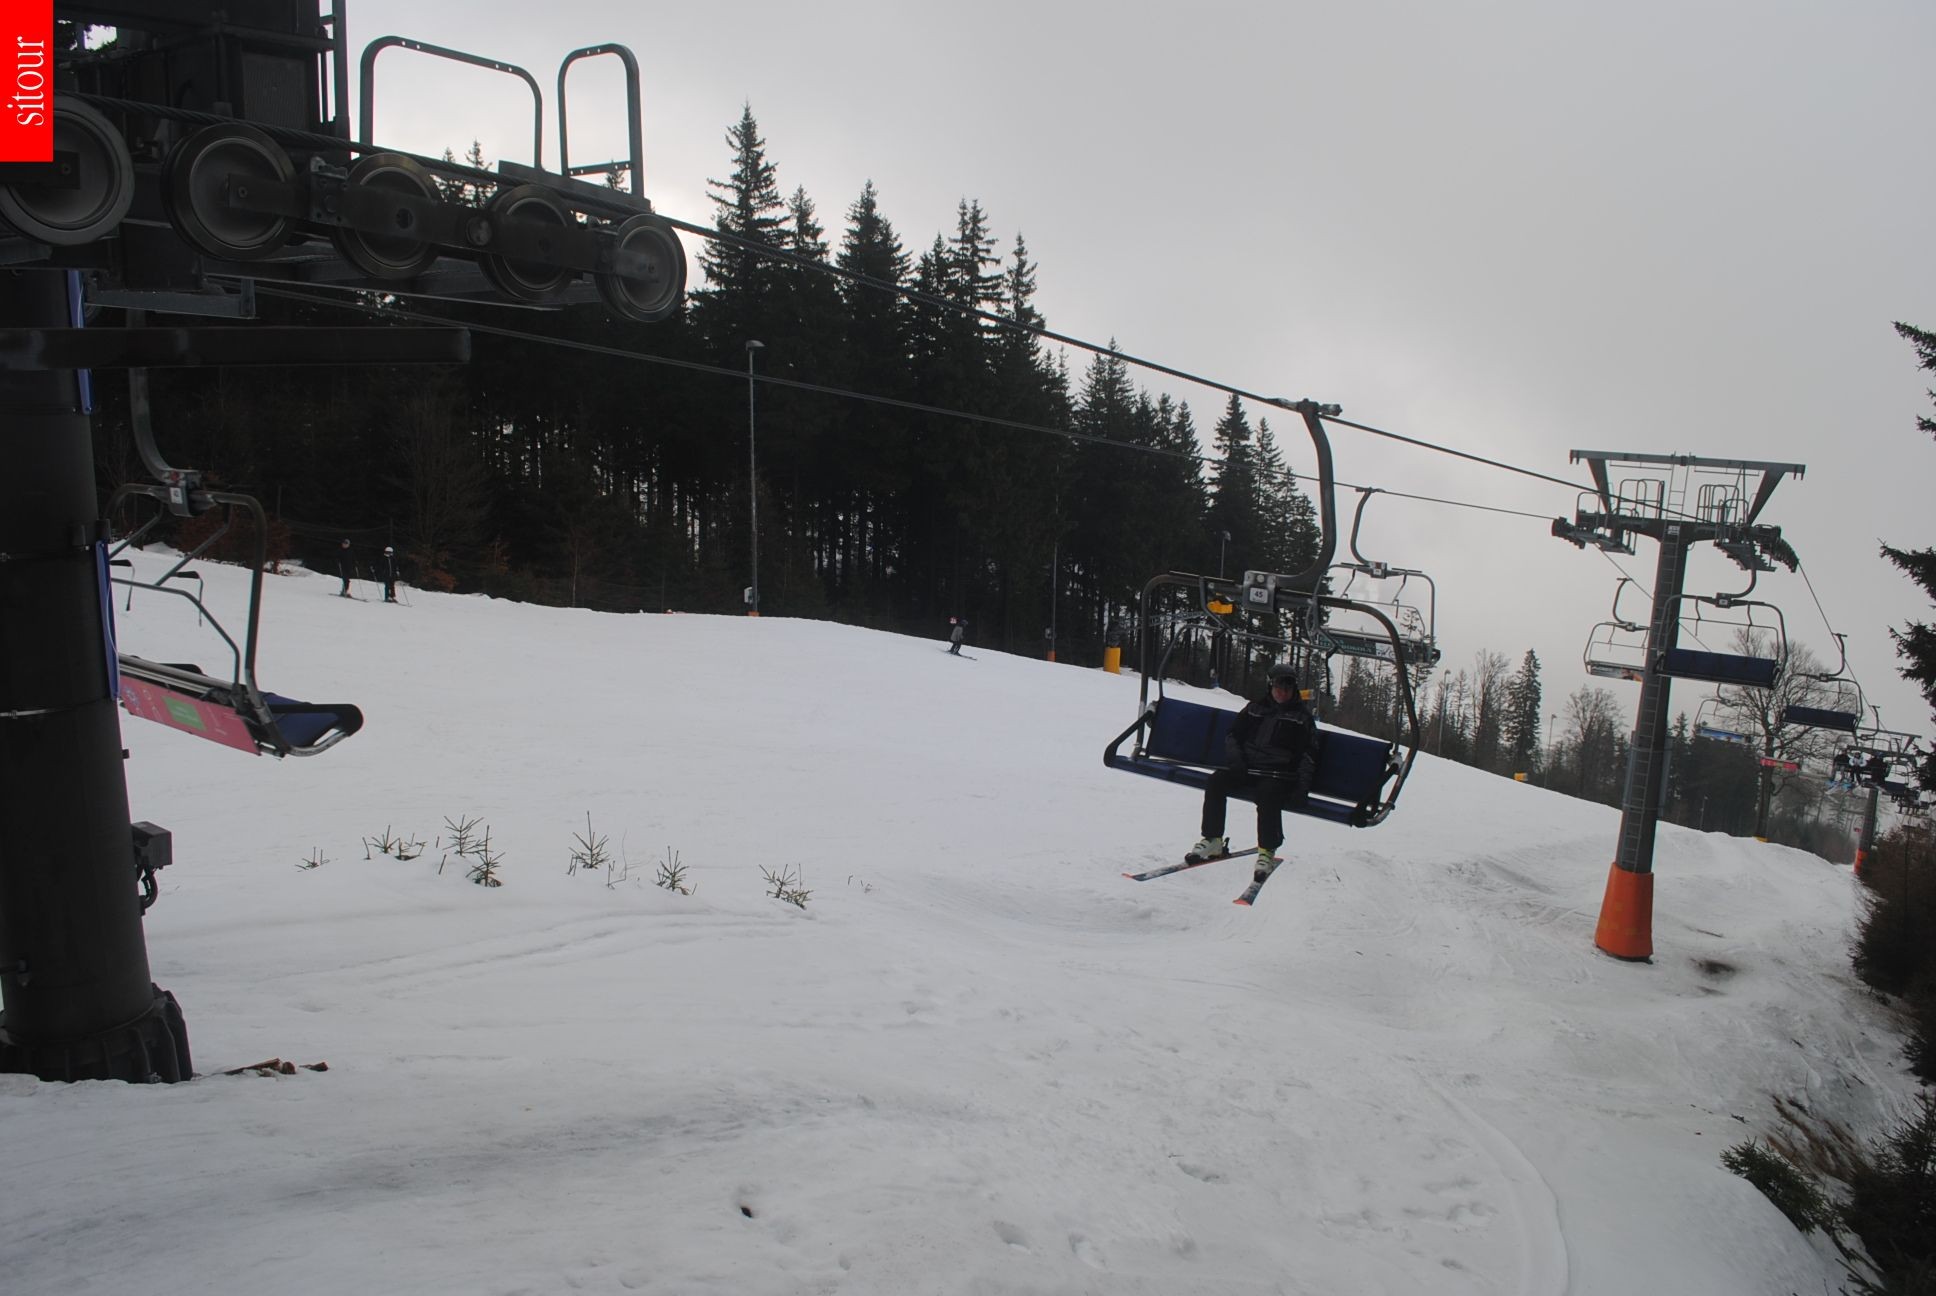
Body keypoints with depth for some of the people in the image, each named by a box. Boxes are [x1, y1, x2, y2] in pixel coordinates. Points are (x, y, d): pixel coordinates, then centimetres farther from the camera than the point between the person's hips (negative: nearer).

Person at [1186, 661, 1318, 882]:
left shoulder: (1302, 718, 13)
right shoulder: (1255, 709, 20)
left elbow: (1309, 755, 7)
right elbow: (1233, 735, 21)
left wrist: (1302, 785, -9)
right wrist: (1234, 758, 0)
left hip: (1278, 776, -3)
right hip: (1245, 770, 3)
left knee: (1268, 795, -37)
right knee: (1216, 782, -24)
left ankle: (1267, 852, -27)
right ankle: (1213, 840, -18)